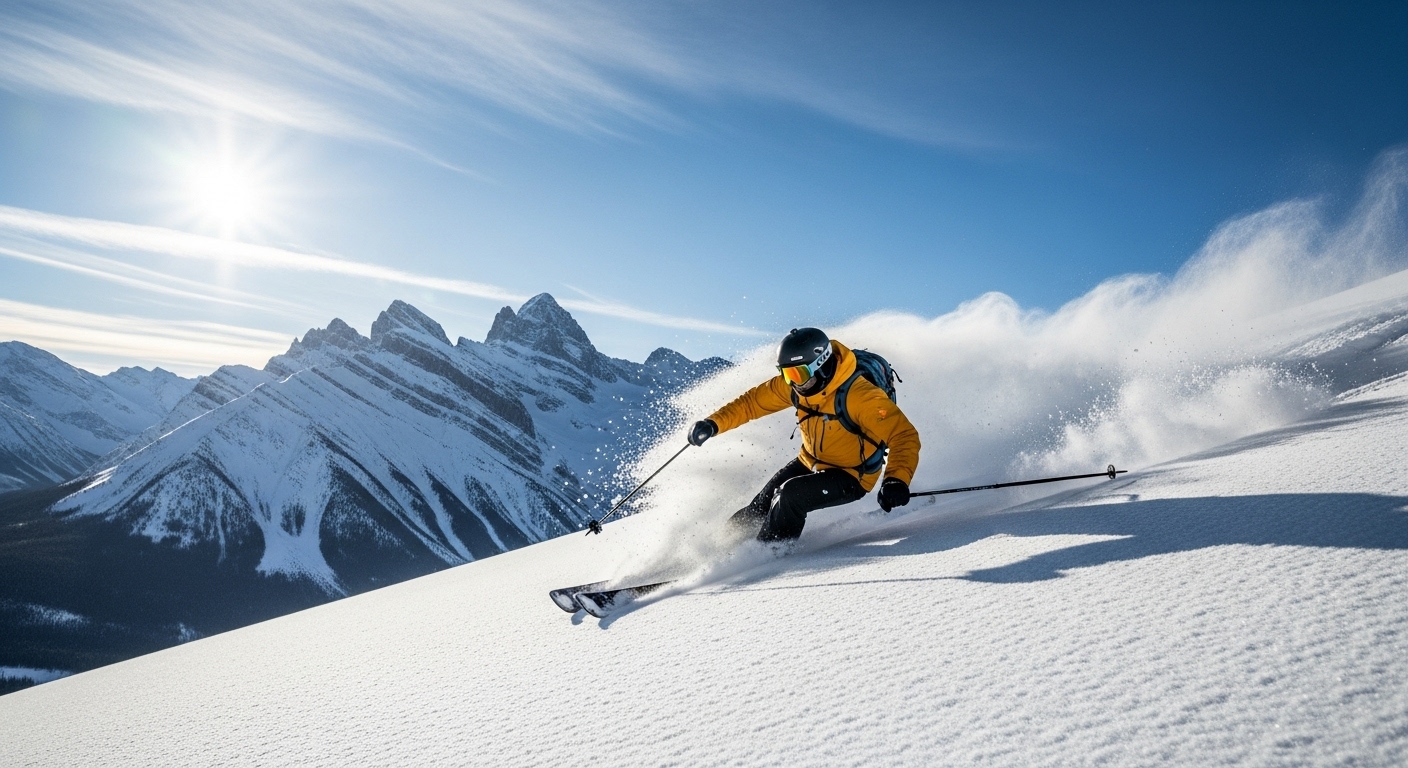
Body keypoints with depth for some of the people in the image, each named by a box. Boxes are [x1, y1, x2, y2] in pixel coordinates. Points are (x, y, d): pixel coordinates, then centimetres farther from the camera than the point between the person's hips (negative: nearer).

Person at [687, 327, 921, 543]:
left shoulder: (860, 395, -32)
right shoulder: (792, 385, -13)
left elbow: (904, 435, -34)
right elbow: (752, 401, -2)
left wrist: (897, 480, -50)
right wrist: (714, 424, -14)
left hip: (850, 476, -6)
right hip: (810, 462, 6)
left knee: (790, 495, -25)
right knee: (760, 507, -3)